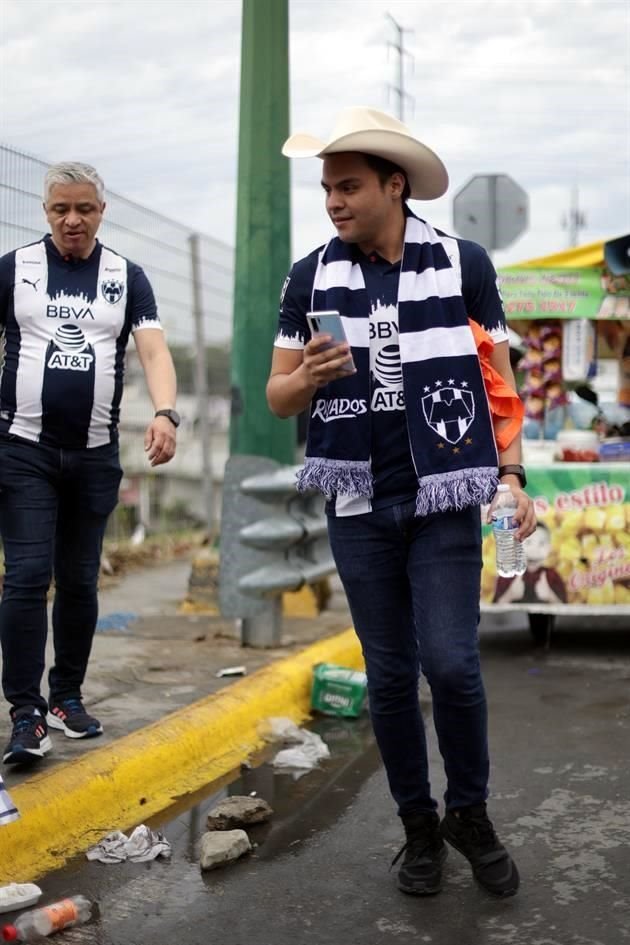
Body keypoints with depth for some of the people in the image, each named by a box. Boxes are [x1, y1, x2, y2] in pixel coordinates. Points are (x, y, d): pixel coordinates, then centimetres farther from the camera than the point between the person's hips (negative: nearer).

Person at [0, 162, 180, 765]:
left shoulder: (127, 277, 5)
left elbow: (153, 351, -6)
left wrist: (165, 413, -25)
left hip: (95, 455, 2)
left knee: (80, 582, 9)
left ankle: (66, 696, 23)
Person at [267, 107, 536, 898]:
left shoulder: (463, 265, -3)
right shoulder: (310, 278, 1)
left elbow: (500, 380, 3)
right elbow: (278, 398, 4)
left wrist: (511, 474, -7)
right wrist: (311, 376, -18)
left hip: (446, 501, -2)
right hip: (358, 507, 2)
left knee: (450, 663, -9)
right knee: (389, 676, 7)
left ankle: (470, 813, 16)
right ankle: (419, 826, 25)